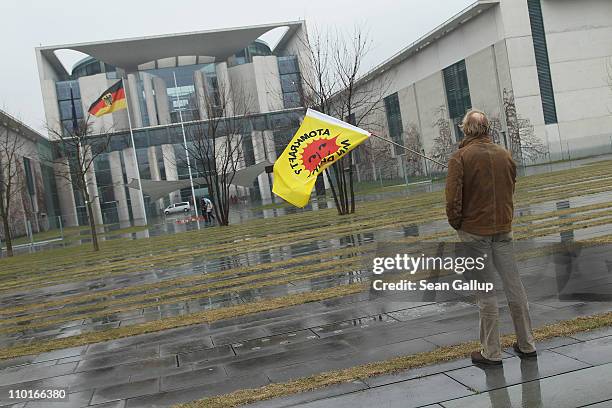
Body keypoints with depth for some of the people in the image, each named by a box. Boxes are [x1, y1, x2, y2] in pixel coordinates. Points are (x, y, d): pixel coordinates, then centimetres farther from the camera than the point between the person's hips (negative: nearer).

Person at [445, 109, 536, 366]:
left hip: (474, 231, -4)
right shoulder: (504, 155, 5)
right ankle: (526, 345, 22)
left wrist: (456, 224, 0)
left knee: (485, 292, 2)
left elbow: (453, 198, -14)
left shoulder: (460, 157, -11)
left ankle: (491, 352, 9)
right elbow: (511, 190, 12)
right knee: (514, 286, 12)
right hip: (504, 229, 5)